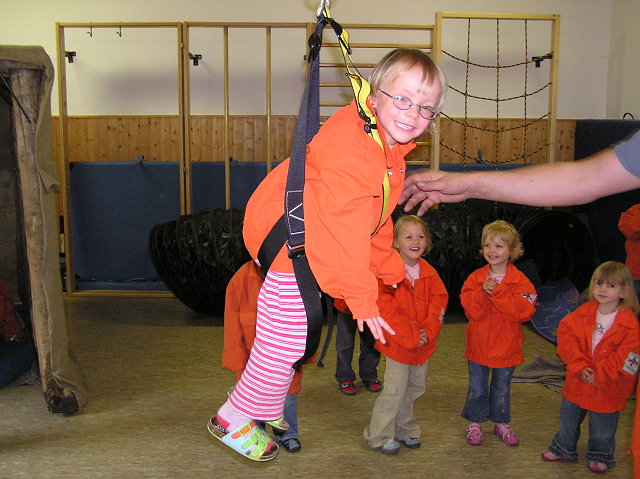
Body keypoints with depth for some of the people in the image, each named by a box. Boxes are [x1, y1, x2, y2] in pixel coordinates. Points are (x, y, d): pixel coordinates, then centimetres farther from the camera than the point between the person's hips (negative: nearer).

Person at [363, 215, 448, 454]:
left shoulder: (429, 272, 4)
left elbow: (439, 301, 3)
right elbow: (387, 310, -19)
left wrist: (427, 332, -11)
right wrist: (410, 338, -20)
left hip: (423, 343, 6)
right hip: (397, 343, -6)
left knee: (415, 388, 16)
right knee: (395, 390, -4)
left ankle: (406, 430, 34)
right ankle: (379, 436, 13)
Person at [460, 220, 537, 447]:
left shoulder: (520, 281, -9)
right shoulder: (475, 278, -5)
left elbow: (523, 311, -23)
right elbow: (472, 311, -14)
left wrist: (497, 292, -28)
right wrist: (483, 293, -30)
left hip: (506, 347, 0)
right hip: (478, 345, 1)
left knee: (502, 388, 17)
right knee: (477, 388, 11)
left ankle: (502, 423, 35)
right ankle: (474, 423, 29)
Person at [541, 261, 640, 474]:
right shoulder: (584, 312, -5)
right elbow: (566, 335, -7)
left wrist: (598, 376, -19)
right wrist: (579, 366, -15)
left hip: (607, 388, -3)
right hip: (578, 381, 4)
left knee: (603, 426, 13)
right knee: (568, 418, 20)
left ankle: (600, 456, 38)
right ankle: (563, 448, 42)